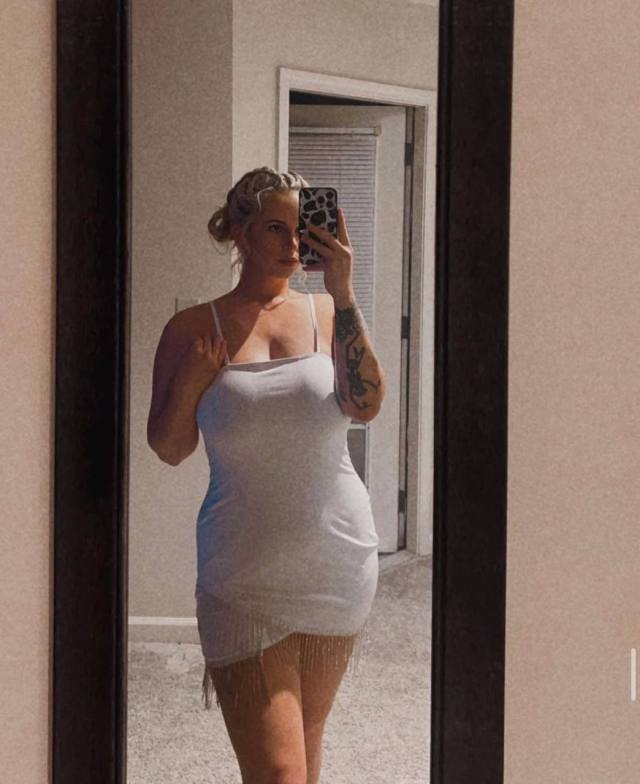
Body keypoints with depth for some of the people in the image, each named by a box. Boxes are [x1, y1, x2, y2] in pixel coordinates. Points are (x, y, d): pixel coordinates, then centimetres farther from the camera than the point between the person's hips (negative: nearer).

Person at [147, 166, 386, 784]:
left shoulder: (327, 314, 2)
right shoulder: (192, 329, 0)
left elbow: (366, 406, -15)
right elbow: (168, 450, 4)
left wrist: (342, 292, -20)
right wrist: (189, 383, -14)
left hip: (338, 564, 2)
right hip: (245, 576, -2)